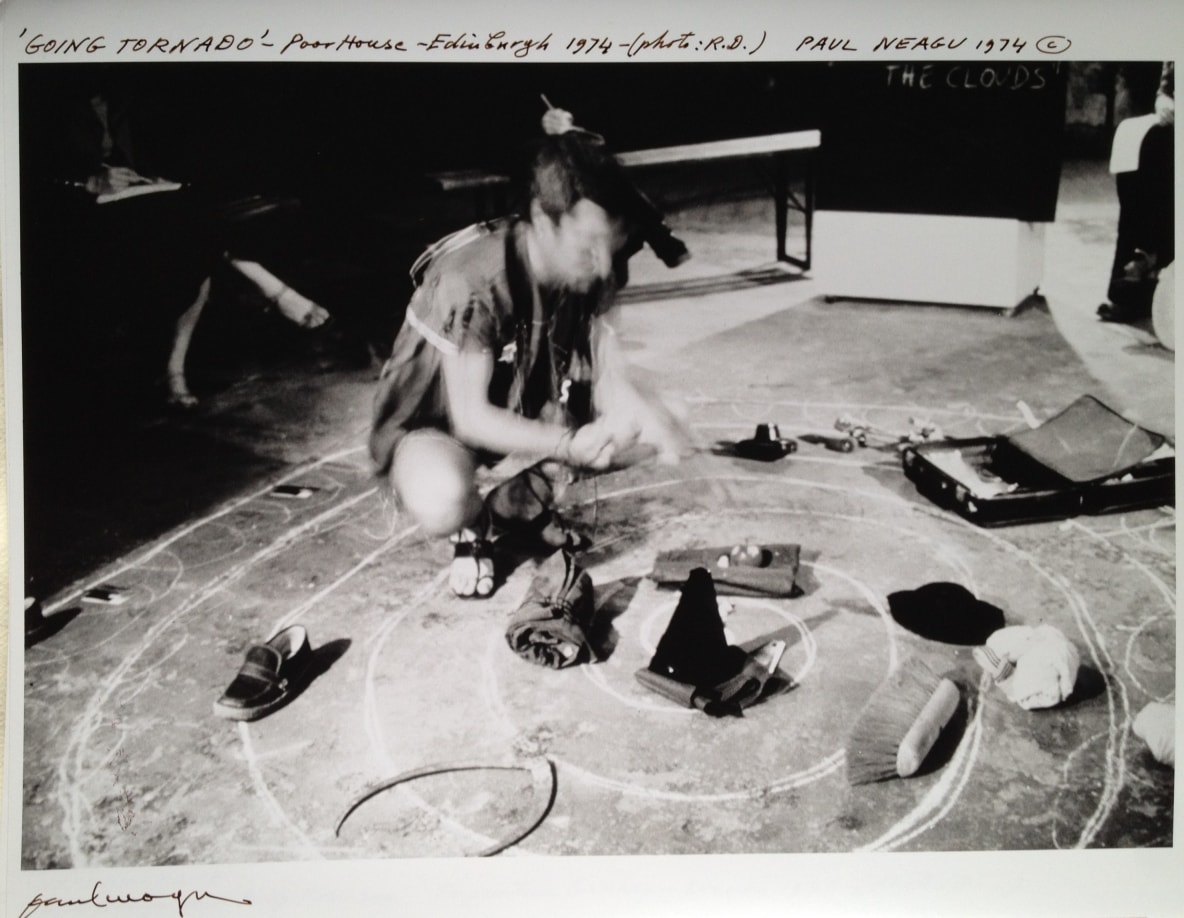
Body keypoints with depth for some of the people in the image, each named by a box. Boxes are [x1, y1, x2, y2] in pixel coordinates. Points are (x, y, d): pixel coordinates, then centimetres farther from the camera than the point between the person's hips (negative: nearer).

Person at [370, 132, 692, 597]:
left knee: (645, 422, -12)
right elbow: (470, 417, -31)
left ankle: (506, 508, 0)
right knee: (443, 506, -40)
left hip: (527, 403, 7)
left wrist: (652, 419, -34)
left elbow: (611, 374, -12)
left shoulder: (588, 272, -14)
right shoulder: (470, 282, -33)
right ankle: (471, 523, 0)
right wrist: (568, 445, -43)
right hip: (434, 420, -6)